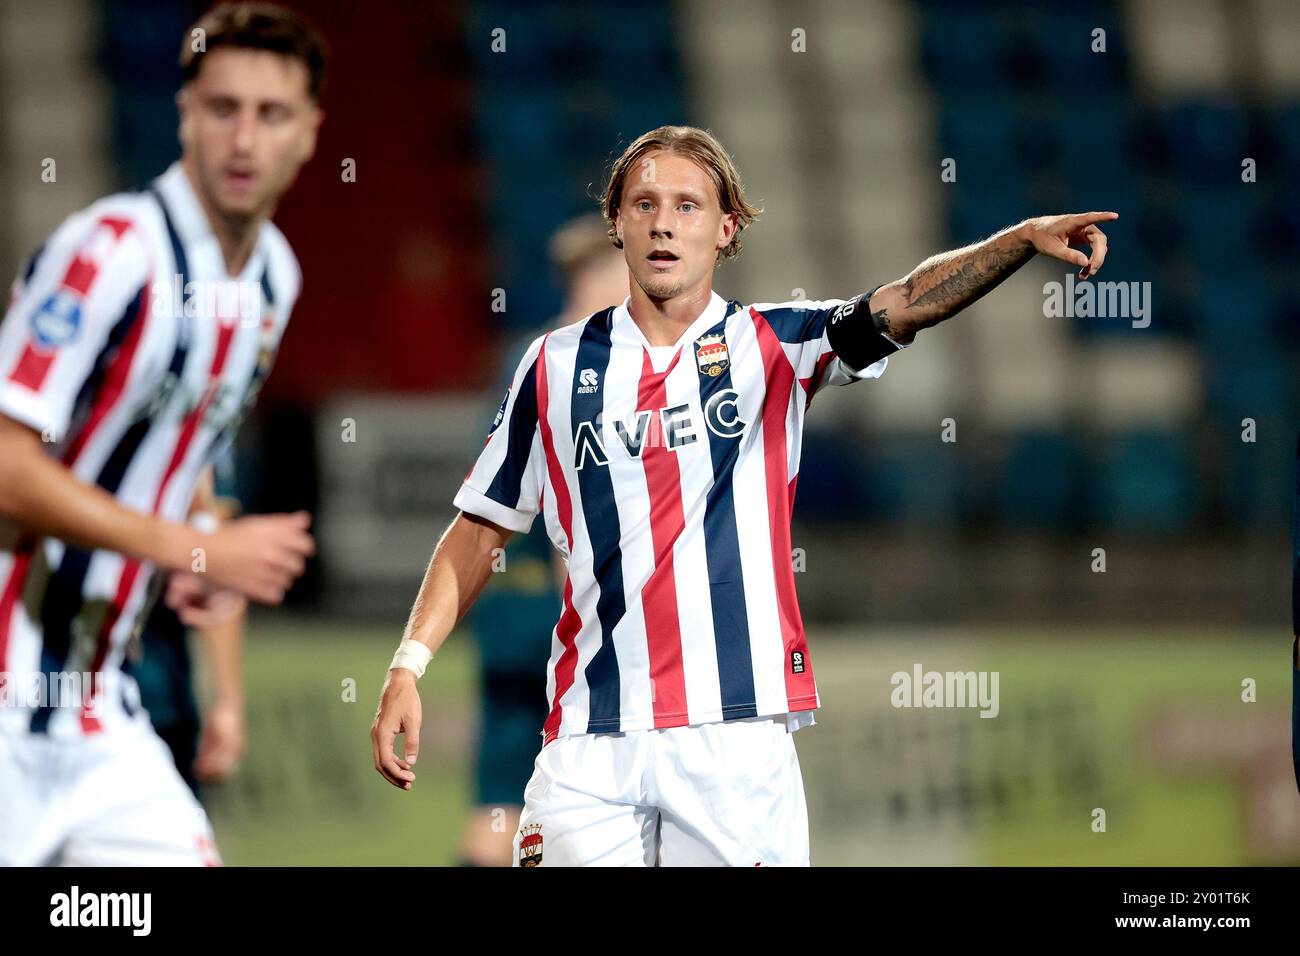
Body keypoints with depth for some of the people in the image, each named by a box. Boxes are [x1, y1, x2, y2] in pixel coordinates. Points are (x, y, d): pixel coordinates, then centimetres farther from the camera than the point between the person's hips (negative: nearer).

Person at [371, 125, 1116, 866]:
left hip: (734, 730, -1)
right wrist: (408, 666, 5)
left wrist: (1025, 238, -26)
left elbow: (908, 302, -9)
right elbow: (483, 529, 15)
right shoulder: (557, 365, 11)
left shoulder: (773, 346, 6)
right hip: (591, 742, 1)